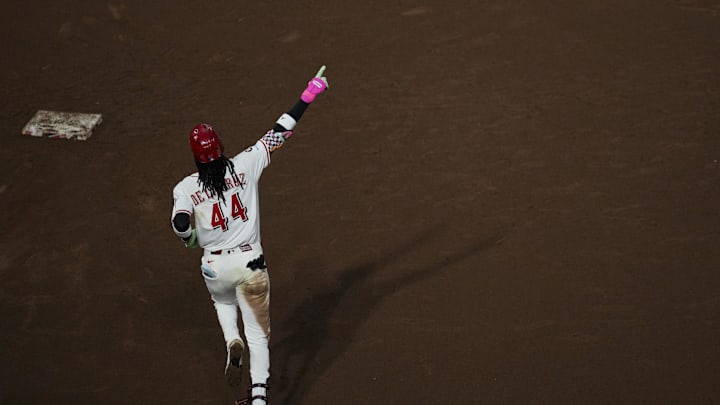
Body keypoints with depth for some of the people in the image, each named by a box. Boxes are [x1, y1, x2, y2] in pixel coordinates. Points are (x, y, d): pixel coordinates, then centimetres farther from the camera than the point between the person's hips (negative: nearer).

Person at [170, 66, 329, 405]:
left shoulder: (185, 188, -11)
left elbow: (181, 225, -24)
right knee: (258, 332, 11)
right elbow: (279, 134, -7)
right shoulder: (244, 166, -9)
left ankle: (232, 343, 10)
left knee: (223, 301, 36)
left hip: (215, 268, 0)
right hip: (251, 263, 0)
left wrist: (191, 240, 0)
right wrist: (307, 97, -2)